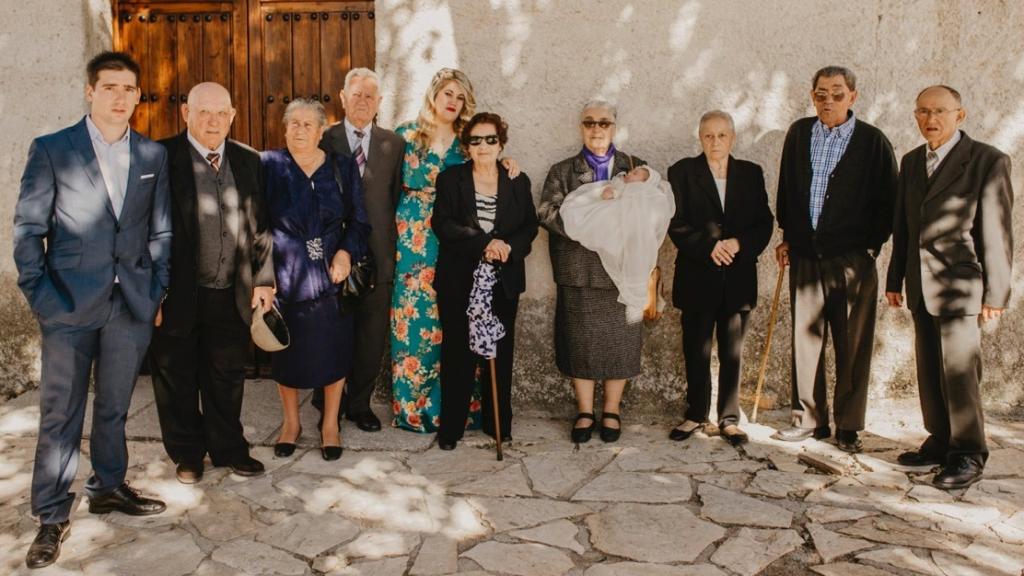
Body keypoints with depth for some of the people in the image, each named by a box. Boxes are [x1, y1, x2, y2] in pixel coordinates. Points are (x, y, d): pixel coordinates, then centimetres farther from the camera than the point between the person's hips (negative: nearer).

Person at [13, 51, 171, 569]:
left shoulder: (154, 155, 7)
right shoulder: (51, 150, -1)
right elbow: (28, 229, -1)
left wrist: (157, 290, 4)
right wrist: (39, 294, -6)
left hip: (133, 304, 3)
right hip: (71, 304, -2)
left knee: (114, 406, 15)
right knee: (60, 414, 4)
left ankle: (108, 488, 32)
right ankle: (52, 516, 16)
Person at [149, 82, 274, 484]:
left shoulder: (248, 160, 5)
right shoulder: (161, 158, -9)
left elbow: (259, 225, 9)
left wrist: (263, 279, 6)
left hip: (232, 296, 4)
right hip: (178, 297, -3)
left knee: (227, 378, 16)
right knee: (177, 379, 12)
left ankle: (228, 449, 32)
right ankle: (187, 455, 30)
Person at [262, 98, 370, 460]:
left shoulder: (343, 167, 2)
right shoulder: (269, 165, -2)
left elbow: (359, 220, 4)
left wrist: (346, 252, -13)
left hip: (332, 274, 1)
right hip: (284, 276, -1)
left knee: (333, 349, 7)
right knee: (286, 349, 11)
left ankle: (330, 424, 25)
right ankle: (291, 422, 31)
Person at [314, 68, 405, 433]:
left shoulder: (394, 144, 8)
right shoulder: (324, 140, 2)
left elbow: (398, 197, 8)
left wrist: (391, 243, -1)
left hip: (377, 254, 2)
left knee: (371, 335, 8)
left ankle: (360, 403, 24)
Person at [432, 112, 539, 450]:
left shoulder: (518, 182, 10)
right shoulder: (450, 179, 4)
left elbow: (530, 225, 6)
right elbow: (442, 224, -8)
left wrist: (509, 246, -16)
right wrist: (484, 242, -20)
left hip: (503, 282, 2)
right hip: (459, 280, -1)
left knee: (500, 352, 6)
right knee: (458, 352, 1)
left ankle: (498, 423, 19)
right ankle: (451, 427, 10)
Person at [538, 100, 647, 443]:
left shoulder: (636, 167, 12)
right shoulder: (562, 172, 10)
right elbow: (547, 211, -5)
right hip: (579, 272, 0)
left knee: (620, 342, 4)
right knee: (580, 342, 4)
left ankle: (611, 411, 20)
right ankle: (585, 412, 18)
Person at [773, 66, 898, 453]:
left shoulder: (873, 141, -1)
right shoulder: (799, 133, 10)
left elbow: (888, 202, 2)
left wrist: (872, 245, -2)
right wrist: (786, 237, 14)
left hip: (852, 260, -3)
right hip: (806, 256, 3)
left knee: (853, 345, 2)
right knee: (805, 337, 7)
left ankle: (848, 427, 12)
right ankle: (810, 419, 19)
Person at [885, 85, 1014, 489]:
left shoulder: (988, 161, -5)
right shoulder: (912, 162, 13)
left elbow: (997, 232, -8)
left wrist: (996, 291, -10)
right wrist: (895, 278, 14)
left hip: (960, 285, -6)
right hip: (921, 286, 6)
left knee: (959, 372, -5)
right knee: (929, 370, 10)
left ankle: (968, 456, 6)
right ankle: (941, 442, 22)